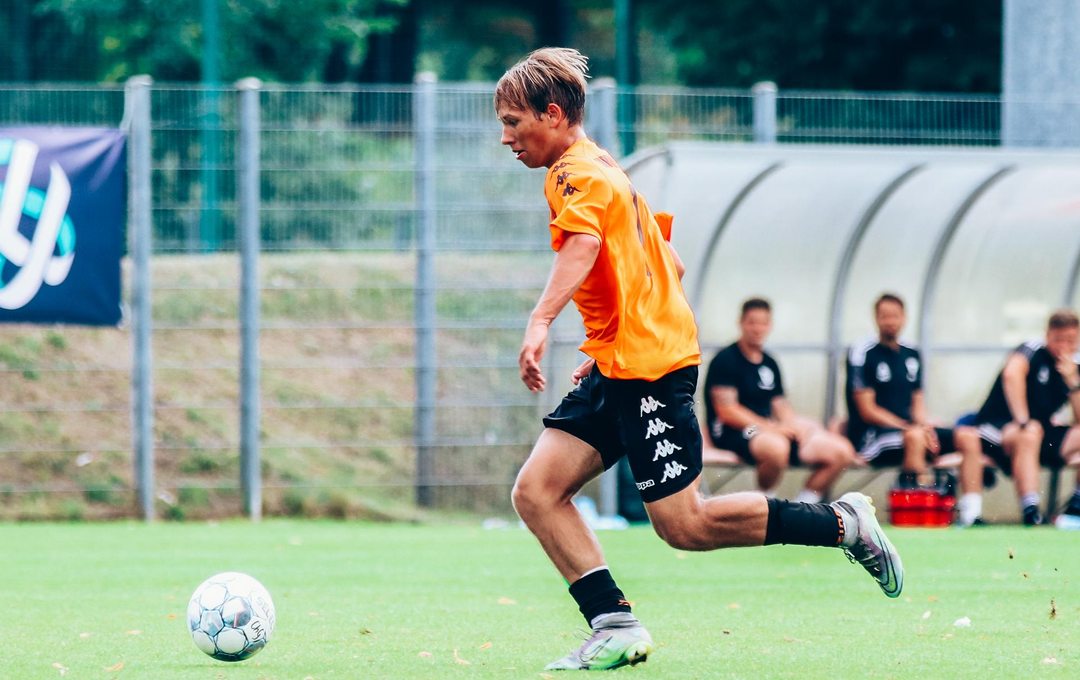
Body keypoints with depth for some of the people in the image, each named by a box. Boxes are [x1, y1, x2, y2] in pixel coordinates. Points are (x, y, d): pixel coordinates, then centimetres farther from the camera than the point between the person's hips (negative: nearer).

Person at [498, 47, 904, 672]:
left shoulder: (577, 172, -10)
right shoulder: (600, 170, 22)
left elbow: (582, 246, -32)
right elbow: (672, 266, 28)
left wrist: (541, 321, -46)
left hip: (648, 367, -10)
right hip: (617, 369, 10)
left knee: (684, 524, -8)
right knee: (535, 491, -3)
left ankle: (843, 524, 3)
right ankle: (615, 626, -9)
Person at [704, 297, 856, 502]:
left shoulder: (770, 364, 18)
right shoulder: (726, 360, -5)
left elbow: (780, 406, 17)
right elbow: (727, 412, -13)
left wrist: (792, 424, -7)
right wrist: (771, 427, -18)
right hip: (732, 434, -8)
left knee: (842, 451, -7)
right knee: (776, 446, -42)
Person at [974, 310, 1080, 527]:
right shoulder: (1034, 352, -10)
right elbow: (1012, 374, -35)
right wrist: (1023, 422, -39)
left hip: (1039, 431, 7)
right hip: (996, 426, -7)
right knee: (1030, 434, -41)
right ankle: (1031, 515, -53)